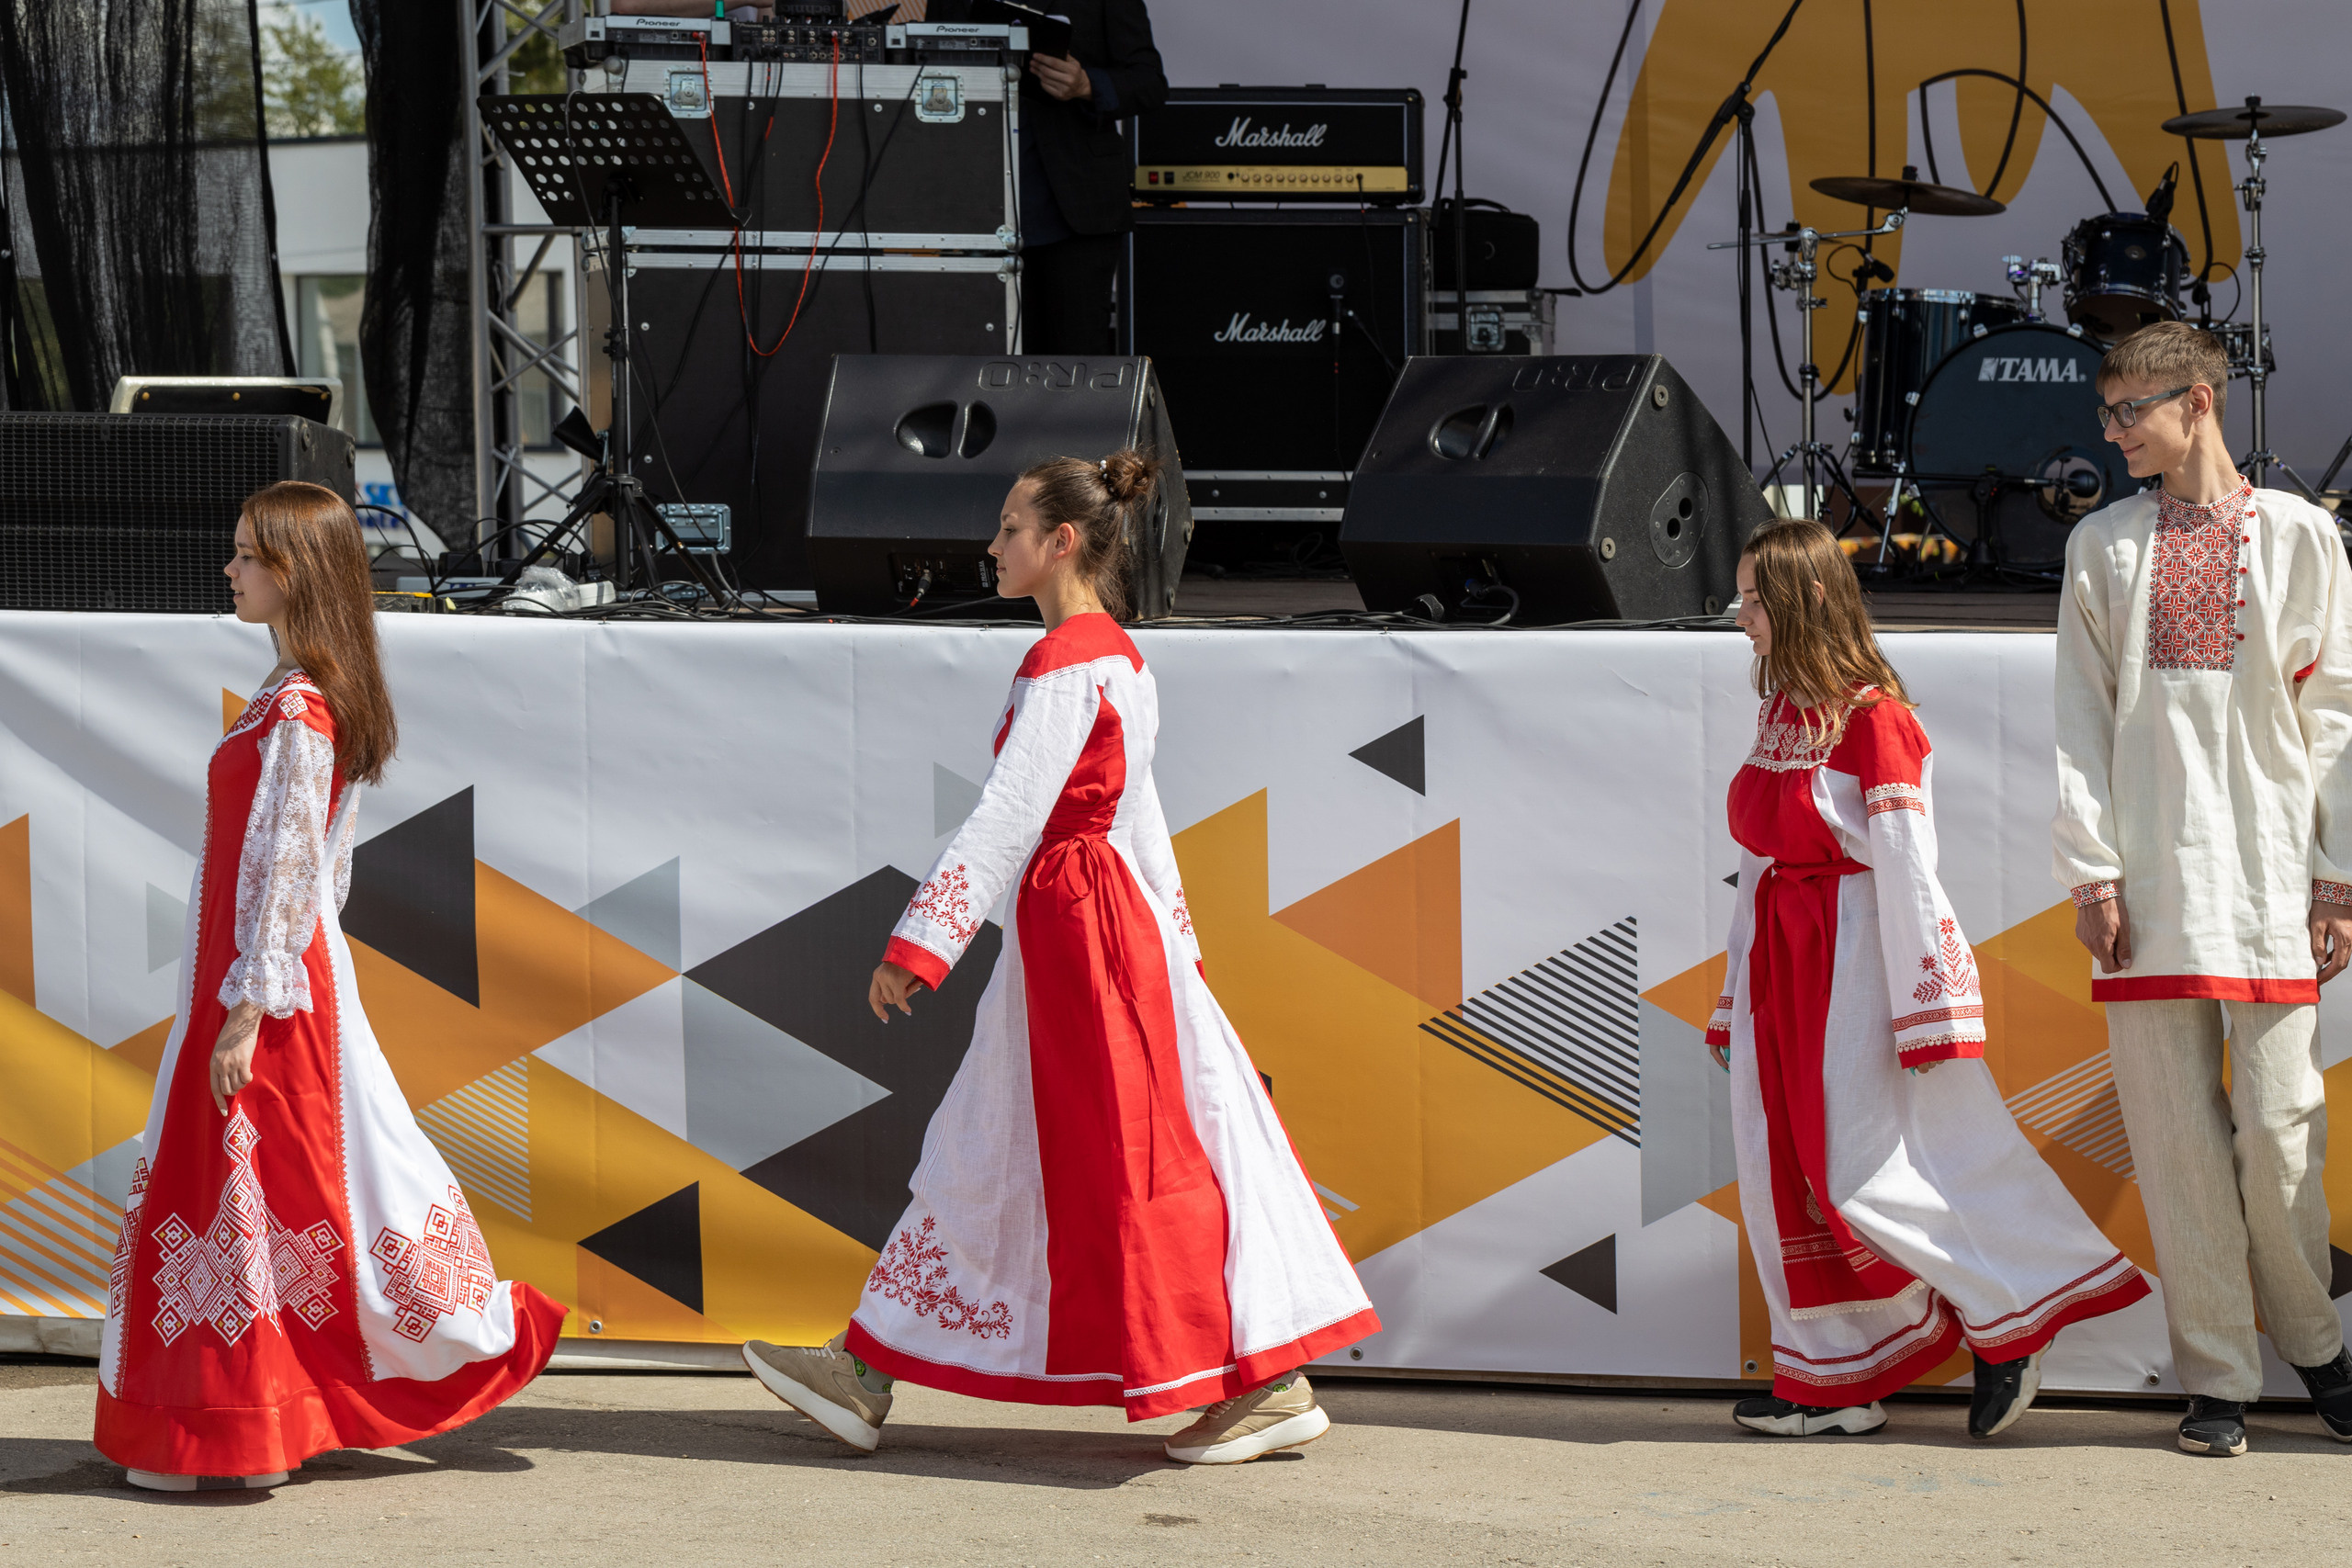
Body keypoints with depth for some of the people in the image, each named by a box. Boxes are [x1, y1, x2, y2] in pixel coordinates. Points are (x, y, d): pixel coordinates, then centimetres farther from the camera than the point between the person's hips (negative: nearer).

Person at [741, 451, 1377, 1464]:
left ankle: (1270, 1386, -2)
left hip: (1075, 921, -10)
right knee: (985, 1150, 11)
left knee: (1130, 1160, -5)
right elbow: (1138, 815, 18)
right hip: (1114, 910, 10)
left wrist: (918, 943, -22)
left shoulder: (1067, 664, -17)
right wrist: (1173, 943, 22)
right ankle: (866, 1378, 17)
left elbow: (1008, 815, -21)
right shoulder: (1115, 656, 13)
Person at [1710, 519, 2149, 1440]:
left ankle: (2009, 1329, 5)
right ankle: (1836, 1385, 12)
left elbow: (1906, 871, -16)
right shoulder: (1781, 711, 12)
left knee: (1864, 1170, -9)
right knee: (1781, 1173, 6)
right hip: (1777, 961, 8)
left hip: (1849, 962, -8)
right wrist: (1736, 1006, 18)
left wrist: (1924, 1017, -18)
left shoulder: (1872, 717, -13)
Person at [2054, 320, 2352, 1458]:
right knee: (2176, 1131, -2)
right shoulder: (2102, 546, 11)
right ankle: (2216, 1381, 5)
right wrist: (2090, 869, -1)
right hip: (2147, 875, 1)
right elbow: (2079, 716, 9)